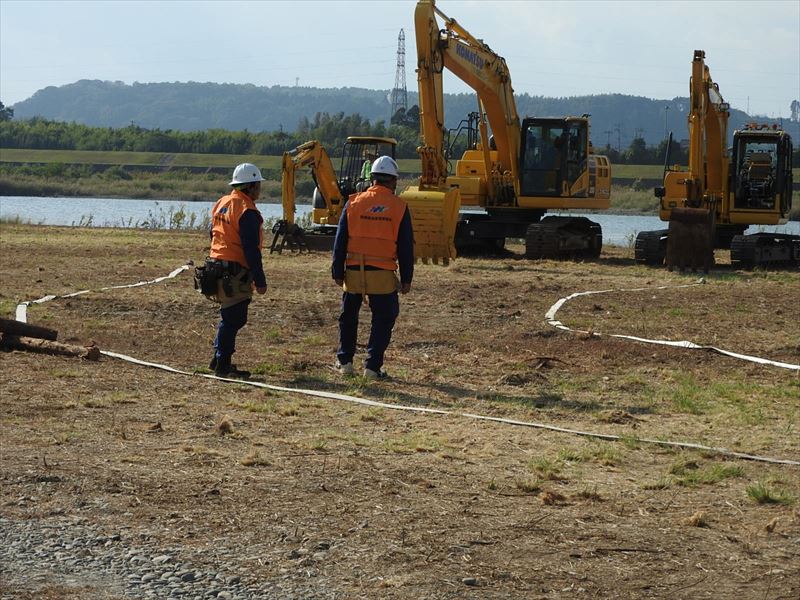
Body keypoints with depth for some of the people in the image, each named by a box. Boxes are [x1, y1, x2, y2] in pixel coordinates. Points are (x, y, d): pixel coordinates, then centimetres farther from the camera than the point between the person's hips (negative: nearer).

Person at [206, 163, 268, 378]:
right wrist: (260, 280, -15)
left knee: (231, 317, 18)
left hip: (218, 266, 9)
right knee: (233, 318, -4)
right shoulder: (247, 211, -15)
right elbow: (251, 249, -18)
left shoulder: (221, 204, 13)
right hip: (236, 271, -9)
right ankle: (223, 365, -1)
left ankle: (219, 359, 23)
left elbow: (213, 237, 21)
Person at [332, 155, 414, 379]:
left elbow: (340, 241, 4)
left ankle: (345, 361, 25)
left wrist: (338, 271, 9)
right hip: (383, 274, -2)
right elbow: (406, 247, 2)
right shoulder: (399, 207, -1)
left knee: (348, 316, 19)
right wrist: (406, 278, 9)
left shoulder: (353, 203, 2)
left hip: (354, 270, 2)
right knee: (382, 319, 7)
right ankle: (372, 366, 3)